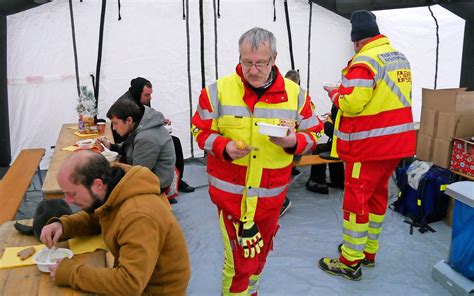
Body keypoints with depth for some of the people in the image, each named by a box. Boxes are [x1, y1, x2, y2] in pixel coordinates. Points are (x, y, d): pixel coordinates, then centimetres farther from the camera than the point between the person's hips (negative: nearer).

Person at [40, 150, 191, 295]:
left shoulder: (139, 216, -35)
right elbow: (93, 219, 13)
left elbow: (130, 283, -38)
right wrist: (62, 224, -7)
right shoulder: (112, 191, -7)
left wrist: (70, 272, -29)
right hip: (136, 280, 7)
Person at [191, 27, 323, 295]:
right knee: (239, 258, -2)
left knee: (260, 253, 21)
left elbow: (313, 133, 5)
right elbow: (201, 131, 0)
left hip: (271, 194, 3)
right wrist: (224, 147, -20)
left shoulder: (295, 94, -2)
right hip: (230, 192, -2)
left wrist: (294, 141, -17)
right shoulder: (219, 91, -7)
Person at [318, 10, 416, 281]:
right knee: (378, 195, 18)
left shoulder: (365, 61, -17)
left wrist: (335, 93, -3)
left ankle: (350, 263, 10)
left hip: (369, 146, -9)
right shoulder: (401, 58, 12)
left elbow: (350, 103, -23)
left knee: (356, 200, 0)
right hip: (396, 141, 9)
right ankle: (369, 251, 32)